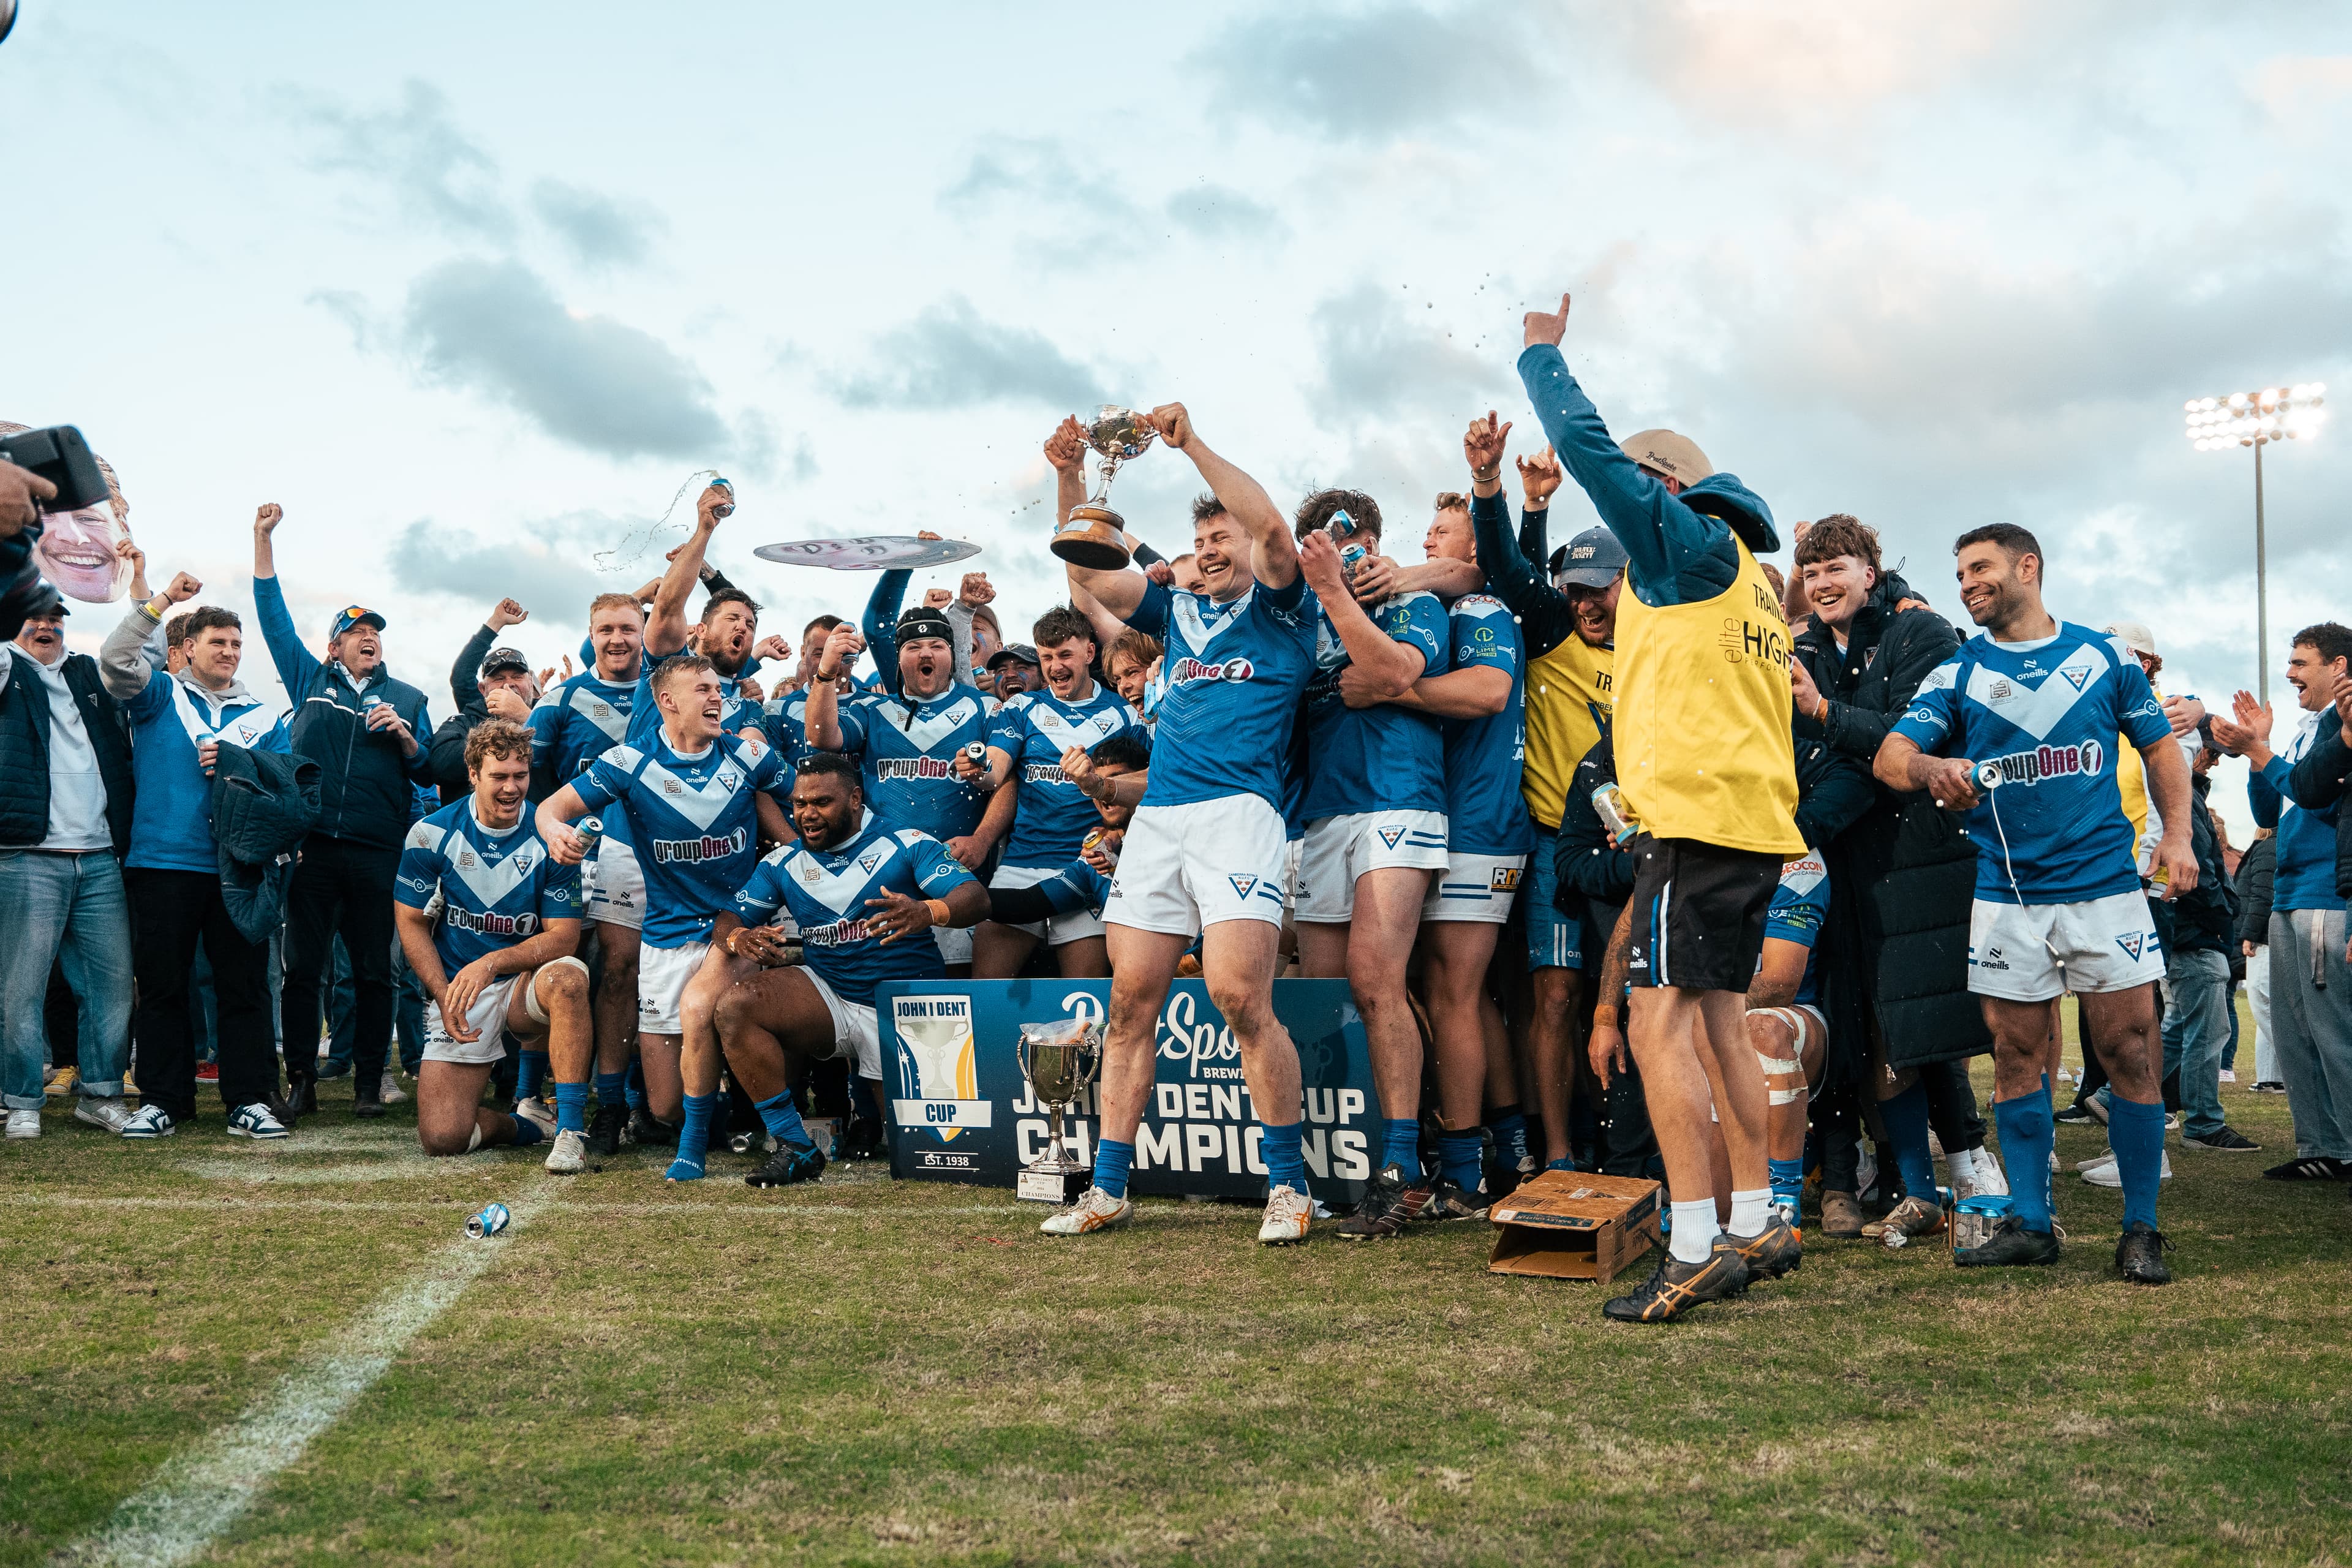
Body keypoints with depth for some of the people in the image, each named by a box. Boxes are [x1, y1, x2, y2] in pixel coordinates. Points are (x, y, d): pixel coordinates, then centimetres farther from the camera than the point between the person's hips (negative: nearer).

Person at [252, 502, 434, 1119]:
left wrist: (405, 737, -6)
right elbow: (273, 615, 13)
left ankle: (369, 1081, 7)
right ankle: (301, 1079, 4)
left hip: (378, 850, 0)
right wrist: (263, 538, 8)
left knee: (374, 969, 1)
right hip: (314, 844, 0)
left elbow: (430, 773, 14)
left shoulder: (407, 698, 15)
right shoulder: (311, 680, 15)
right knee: (302, 964, -2)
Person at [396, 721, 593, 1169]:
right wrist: (444, 995, -10)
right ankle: (515, 1126, 18)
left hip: (525, 983, 0)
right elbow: (412, 922, 3)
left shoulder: (550, 838, -6)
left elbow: (564, 935, -9)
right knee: (442, 1137, -17)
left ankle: (571, 1129, -31)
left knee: (567, 976, -39)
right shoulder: (432, 834, -2)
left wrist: (492, 963, -23)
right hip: (456, 988, 1)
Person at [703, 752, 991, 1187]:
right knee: (733, 1005, -25)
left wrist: (926, 912, -39)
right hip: (827, 999, 2)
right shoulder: (783, 863, 9)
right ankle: (795, 1148, -19)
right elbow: (728, 922, 6)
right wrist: (741, 938, -21)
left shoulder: (907, 845, -4)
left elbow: (976, 898, -16)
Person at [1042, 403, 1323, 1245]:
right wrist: (1070, 477, 8)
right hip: (1156, 817, 6)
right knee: (1131, 999, 1)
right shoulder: (1177, 611, 25)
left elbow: (1269, 526, -8)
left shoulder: (1277, 607, 10)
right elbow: (1088, 572, 19)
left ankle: (1288, 1184, -4)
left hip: (1239, 810, -6)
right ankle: (1108, 1188, 6)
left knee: (1239, 996, -16)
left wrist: (1191, 441, -8)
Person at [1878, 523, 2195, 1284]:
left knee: (2131, 1052, -3)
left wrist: (2177, 835, -2)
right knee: (2017, 1058, 5)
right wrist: (1933, 769, -30)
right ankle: (2028, 1223, 14)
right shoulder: (1957, 672, 6)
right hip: (2006, 893, 1)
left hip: (2104, 884, -1)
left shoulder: (2104, 655, 7)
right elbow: (1891, 755, -6)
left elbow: (2160, 747, 13)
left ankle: (2141, 1228, 7)